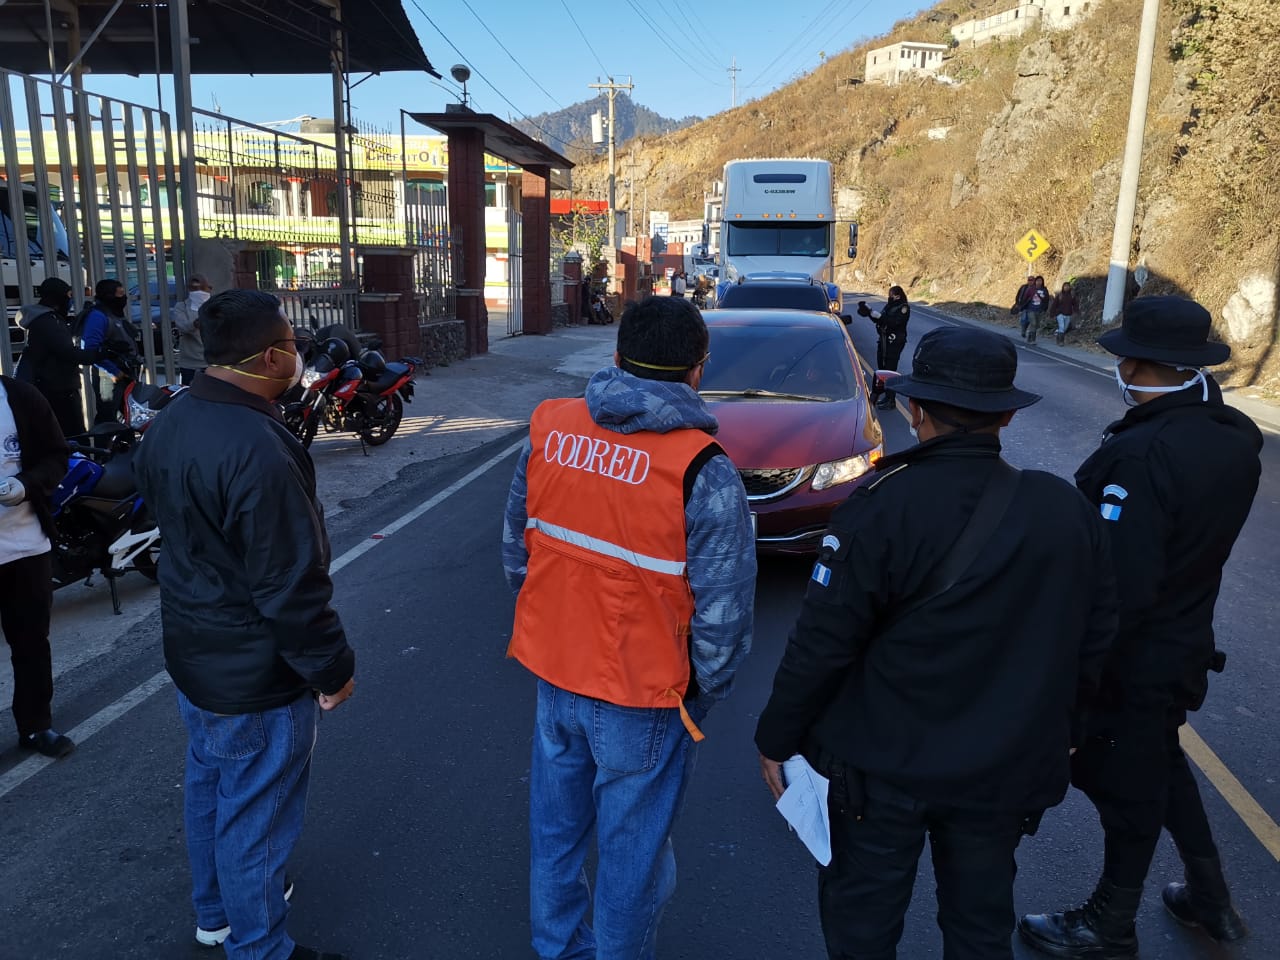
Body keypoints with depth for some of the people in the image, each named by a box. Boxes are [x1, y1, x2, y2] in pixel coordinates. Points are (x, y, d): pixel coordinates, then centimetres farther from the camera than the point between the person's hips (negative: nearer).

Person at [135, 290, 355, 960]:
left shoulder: (169, 422, -2)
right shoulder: (258, 451, -31)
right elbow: (291, 587, -28)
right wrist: (331, 669, -15)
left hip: (191, 652, 9)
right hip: (254, 677, -9)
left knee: (208, 785, 26)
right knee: (256, 815, 9)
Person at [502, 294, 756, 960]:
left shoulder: (550, 428, -6)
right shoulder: (702, 469, -20)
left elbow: (515, 548, 5)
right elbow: (723, 609, -16)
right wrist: (704, 693, 2)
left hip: (552, 670, 5)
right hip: (640, 692, -5)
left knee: (556, 830, 25)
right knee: (631, 848, 17)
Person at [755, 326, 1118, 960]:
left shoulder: (881, 508, -20)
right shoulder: (1069, 511, -6)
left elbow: (823, 644, -18)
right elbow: (1092, 644, 4)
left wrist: (776, 738, -4)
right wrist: (1057, 735, 19)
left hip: (885, 764, -4)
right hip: (1008, 770, 4)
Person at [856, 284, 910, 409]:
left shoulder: (904, 308, -10)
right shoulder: (889, 305, 13)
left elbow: (894, 322, -23)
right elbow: (880, 320, 16)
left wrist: (879, 316, -26)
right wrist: (870, 312, 3)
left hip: (894, 342, -8)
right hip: (884, 340, 8)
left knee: (890, 370, -8)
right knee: (882, 368, 12)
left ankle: (891, 401, -3)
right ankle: (887, 396, 25)